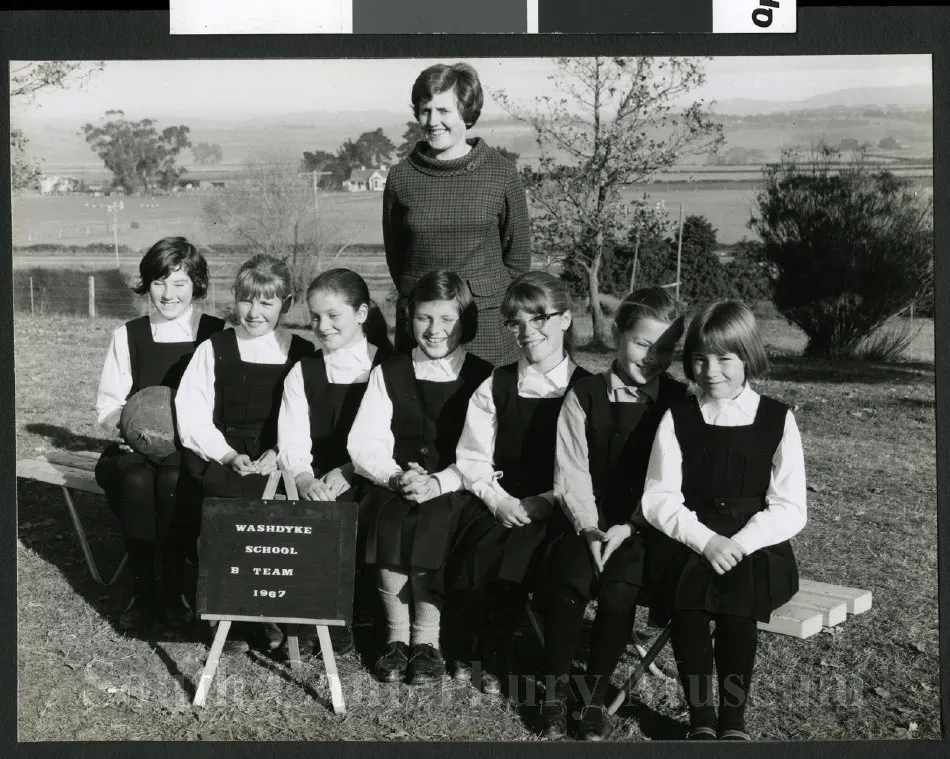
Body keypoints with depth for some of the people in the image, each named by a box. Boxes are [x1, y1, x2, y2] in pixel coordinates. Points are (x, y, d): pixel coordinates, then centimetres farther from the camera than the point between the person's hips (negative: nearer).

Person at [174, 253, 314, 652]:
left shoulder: (303, 356, 11)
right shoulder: (213, 350, 11)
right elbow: (192, 418, 3)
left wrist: (279, 454, -13)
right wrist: (228, 456, -13)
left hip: (277, 465, 0)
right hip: (217, 458, 0)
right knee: (222, 501, -31)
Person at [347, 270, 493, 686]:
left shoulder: (482, 378, 5)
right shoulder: (388, 373, 11)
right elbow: (364, 444, 3)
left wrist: (438, 482, -19)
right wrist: (398, 476, -16)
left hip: (454, 492, -1)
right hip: (393, 486, 2)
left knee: (433, 522, -31)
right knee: (391, 520, -29)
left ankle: (427, 640, -14)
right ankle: (396, 636, -12)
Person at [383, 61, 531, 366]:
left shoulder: (502, 173, 0)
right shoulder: (401, 177, 3)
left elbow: (518, 256, 7)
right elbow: (394, 253, 12)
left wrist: (492, 301, 3)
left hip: (489, 325, -1)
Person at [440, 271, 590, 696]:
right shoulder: (494, 388, 11)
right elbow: (473, 460, 8)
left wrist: (545, 501, -14)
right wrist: (499, 499, -9)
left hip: (556, 509, -2)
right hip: (498, 502, 2)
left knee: (521, 551, -30)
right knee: (482, 548, -28)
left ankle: (495, 660, -7)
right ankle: (469, 648, -3)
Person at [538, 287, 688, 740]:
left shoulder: (677, 402, 3)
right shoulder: (584, 396, 4)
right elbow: (572, 471, -2)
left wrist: (628, 528, -14)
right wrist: (589, 528, -14)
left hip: (642, 528, -1)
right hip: (588, 521, 1)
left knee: (621, 586, -27)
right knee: (569, 578, -26)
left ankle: (596, 690, -8)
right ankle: (556, 686, -8)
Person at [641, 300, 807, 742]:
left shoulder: (778, 420, 2)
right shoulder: (677, 418, 5)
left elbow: (790, 509, -2)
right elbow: (658, 499, -1)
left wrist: (738, 544, -17)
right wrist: (706, 541, -17)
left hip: (757, 548, -1)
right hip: (689, 543, 1)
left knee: (735, 587, -32)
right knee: (688, 589, -30)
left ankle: (733, 719, -19)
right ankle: (701, 718, -20)